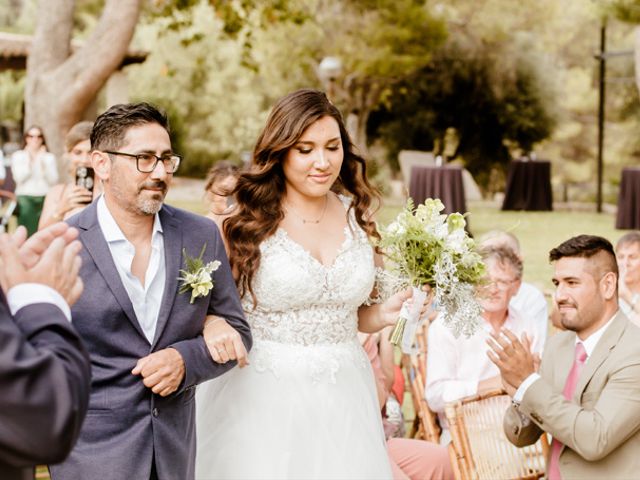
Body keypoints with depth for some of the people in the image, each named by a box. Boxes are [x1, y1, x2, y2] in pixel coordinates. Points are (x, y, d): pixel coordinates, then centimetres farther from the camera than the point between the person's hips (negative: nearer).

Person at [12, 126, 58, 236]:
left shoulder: (49, 157, 12)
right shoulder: (18, 156, 10)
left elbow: (53, 180, 1)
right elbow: (19, 178, -4)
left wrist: (43, 162, -6)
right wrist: (29, 160, -5)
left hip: (45, 198, 1)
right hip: (25, 198, -1)